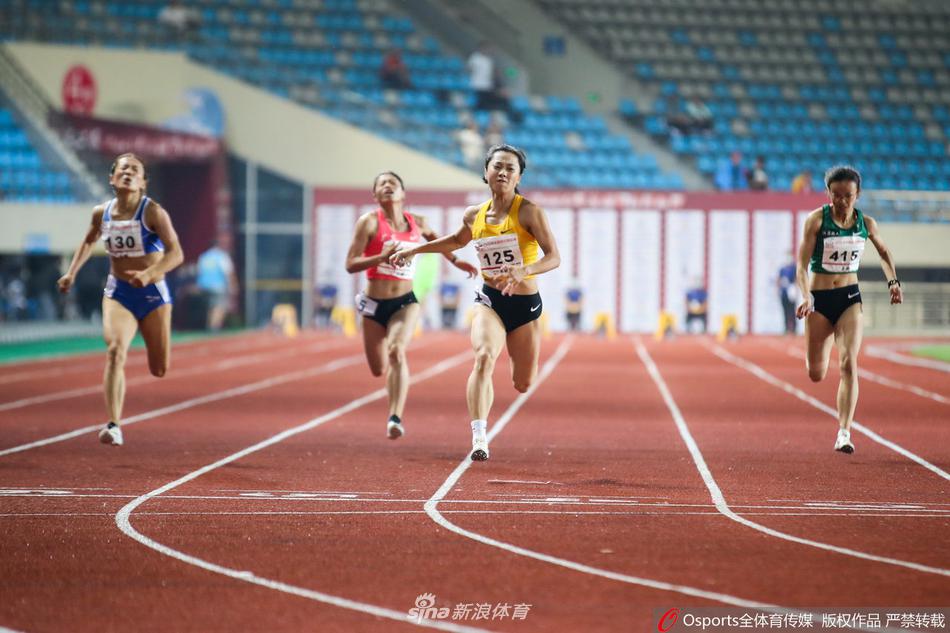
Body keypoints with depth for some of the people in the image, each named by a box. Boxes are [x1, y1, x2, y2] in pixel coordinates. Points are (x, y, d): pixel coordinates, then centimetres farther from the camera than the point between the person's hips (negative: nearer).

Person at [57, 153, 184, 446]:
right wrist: (71, 273, 11)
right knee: (115, 350, -25)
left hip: (153, 293, -1)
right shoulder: (101, 213, -1)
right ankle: (114, 425, -30)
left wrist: (148, 274, -36)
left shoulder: (153, 212, -13)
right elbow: (88, 241, 21)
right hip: (118, 293, 1)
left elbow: (176, 253, -21)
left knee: (159, 370, 7)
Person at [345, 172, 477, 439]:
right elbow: (351, 264, -13)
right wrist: (382, 257, -26)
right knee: (379, 369, 7)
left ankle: (395, 418, -32)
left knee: (397, 351, -26)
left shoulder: (417, 223, 2)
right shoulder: (370, 222, -7)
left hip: (405, 302, 0)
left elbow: (434, 238, 27)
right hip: (374, 303, 0)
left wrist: (455, 260, 21)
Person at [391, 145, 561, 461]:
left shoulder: (528, 211, -12)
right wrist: (414, 249, 23)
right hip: (489, 300, 1)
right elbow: (458, 240, 25)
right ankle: (479, 438, -36)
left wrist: (524, 271, -37)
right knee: (484, 358, -29)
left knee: (523, 384, 11)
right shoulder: (474, 216, 1)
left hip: (525, 303, -1)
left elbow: (554, 257, -18)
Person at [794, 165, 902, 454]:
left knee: (849, 364, -16)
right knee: (816, 374, 5)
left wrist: (893, 282, 3)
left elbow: (884, 252, 18)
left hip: (850, 299, 1)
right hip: (819, 299, -1)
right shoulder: (817, 220, -11)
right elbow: (802, 264, -16)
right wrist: (805, 296, -32)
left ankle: (844, 433, -17)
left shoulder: (866, 223, -1)